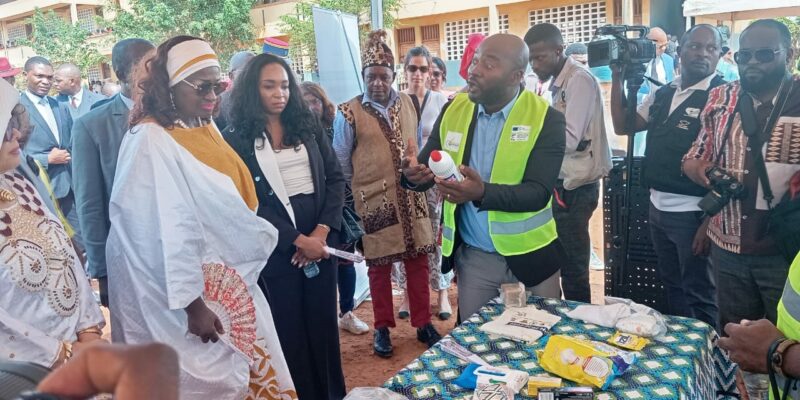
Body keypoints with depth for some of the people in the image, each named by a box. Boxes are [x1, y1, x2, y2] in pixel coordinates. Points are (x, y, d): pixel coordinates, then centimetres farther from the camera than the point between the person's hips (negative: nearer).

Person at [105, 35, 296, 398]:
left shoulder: (206, 128, 6)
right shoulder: (152, 141, -19)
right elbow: (171, 230, -22)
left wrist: (261, 236, 15)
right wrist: (192, 303, -22)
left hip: (229, 279, 8)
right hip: (196, 288, -8)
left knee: (251, 367, 16)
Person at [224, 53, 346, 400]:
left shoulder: (307, 125, 7)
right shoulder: (236, 138, -4)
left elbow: (335, 177, 4)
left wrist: (322, 230, -8)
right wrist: (298, 240, -13)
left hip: (320, 241, 3)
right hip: (276, 250, -3)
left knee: (324, 323, 13)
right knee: (289, 331, 8)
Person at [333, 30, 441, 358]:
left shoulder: (407, 103, 5)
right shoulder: (349, 113, -8)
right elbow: (340, 164, 0)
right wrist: (358, 194, 5)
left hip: (411, 197, 4)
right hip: (374, 202, -3)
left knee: (418, 261, 9)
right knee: (379, 266, 8)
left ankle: (423, 324, 25)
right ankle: (382, 329, 25)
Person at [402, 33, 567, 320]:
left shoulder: (546, 119, -13)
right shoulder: (453, 110, -1)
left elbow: (538, 192, -21)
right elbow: (427, 169, -1)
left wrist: (483, 193, -37)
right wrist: (412, 173, -25)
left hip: (528, 256, -2)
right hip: (472, 256, 3)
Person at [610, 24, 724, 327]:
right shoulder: (662, 94, 8)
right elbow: (622, 126, 11)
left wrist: (711, 219, -19)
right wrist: (617, 78, 3)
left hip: (693, 212, -6)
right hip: (658, 208, 7)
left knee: (697, 292, 7)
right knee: (671, 285, 20)